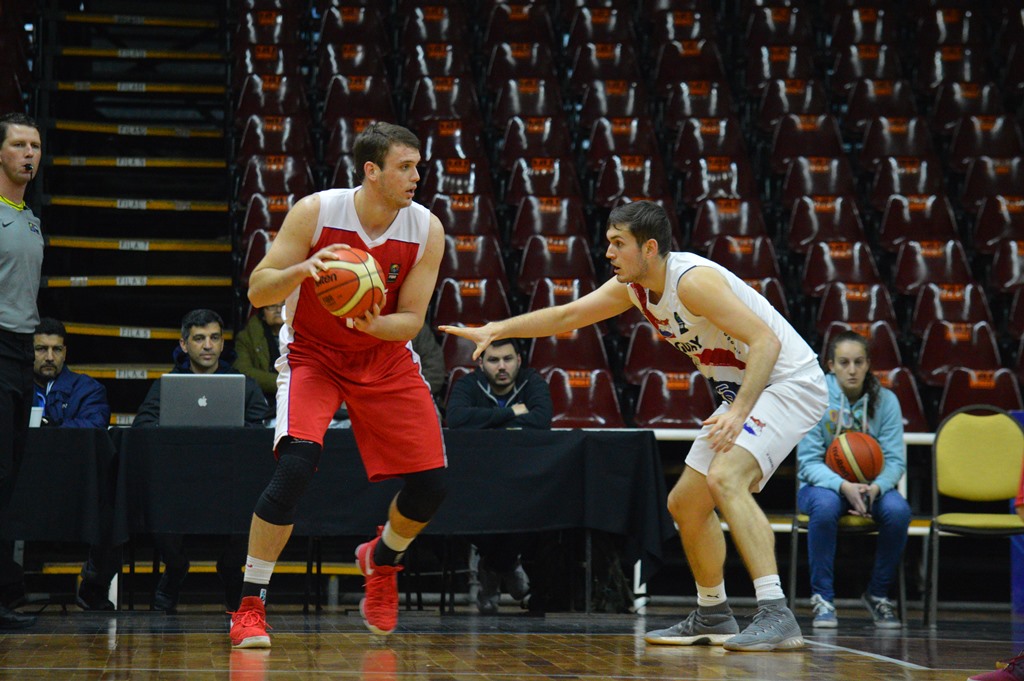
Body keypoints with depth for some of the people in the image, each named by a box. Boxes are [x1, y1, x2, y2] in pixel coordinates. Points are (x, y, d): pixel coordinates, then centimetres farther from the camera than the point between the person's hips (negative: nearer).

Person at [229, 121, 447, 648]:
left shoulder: (426, 230, -13)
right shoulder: (315, 212, -19)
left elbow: (410, 322, -9)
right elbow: (257, 290, -16)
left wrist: (373, 325, -31)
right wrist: (302, 270, -37)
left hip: (384, 356, 3)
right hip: (312, 353, -3)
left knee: (431, 484, -2)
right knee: (295, 464, -26)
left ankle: (381, 559, 32)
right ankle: (250, 605, -14)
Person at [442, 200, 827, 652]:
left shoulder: (692, 280, -24)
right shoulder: (633, 287, 3)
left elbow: (765, 341, -30)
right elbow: (567, 315, 15)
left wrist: (738, 411, -40)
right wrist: (496, 330, 6)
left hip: (789, 382, -10)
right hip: (744, 391, 10)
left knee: (724, 478, -31)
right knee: (685, 503, 12)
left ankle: (776, 617, -36)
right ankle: (712, 617, 29)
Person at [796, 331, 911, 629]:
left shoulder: (885, 400, -5)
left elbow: (895, 459, -7)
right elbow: (809, 461, -13)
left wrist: (876, 487, -29)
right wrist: (844, 486, -31)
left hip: (871, 486, 2)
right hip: (823, 484, -2)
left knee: (898, 510, -30)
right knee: (825, 506, -37)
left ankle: (878, 594, -7)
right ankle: (823, 597, -21)